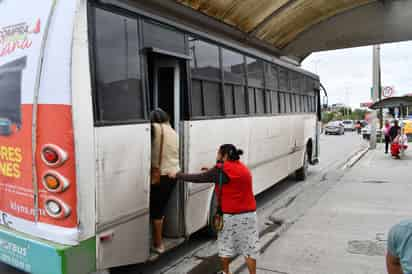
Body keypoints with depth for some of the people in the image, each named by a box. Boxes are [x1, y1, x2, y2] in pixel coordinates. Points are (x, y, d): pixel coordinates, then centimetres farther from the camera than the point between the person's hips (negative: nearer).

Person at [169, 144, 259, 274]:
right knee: (249, 247, 12)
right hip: (249, 214, 5)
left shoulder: (222, 169, -13)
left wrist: (177, 175, 3)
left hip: (230, 215, -5)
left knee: (225, 245, 16)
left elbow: (198, 178, -7)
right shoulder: (242, 167, 9)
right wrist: (211, 171, 17)